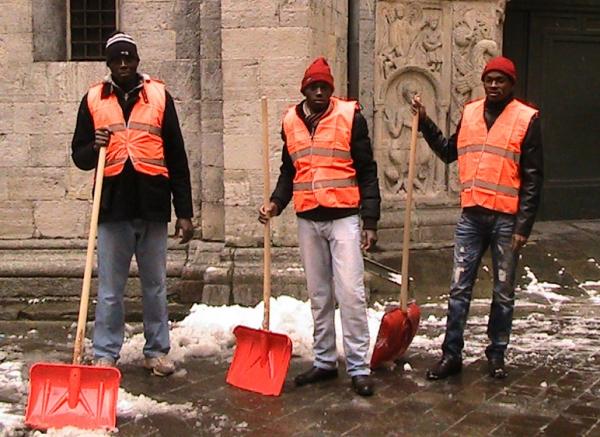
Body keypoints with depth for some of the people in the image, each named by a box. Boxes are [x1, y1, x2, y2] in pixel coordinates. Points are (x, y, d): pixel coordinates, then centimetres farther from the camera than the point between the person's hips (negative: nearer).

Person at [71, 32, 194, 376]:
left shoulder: (159, 95, 6)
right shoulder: (93, 99, 8)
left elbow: (177, 157, 6)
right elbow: (79, 156, 11)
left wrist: (185, 212, 1)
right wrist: (94, 148, -14)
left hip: (153, 205, 0)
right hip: (113, 205, 0)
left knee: (156, 286, 9)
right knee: (110, 289, 4)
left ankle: (158, 351, 19)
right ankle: (105, 355, 13)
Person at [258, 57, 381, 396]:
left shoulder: (350, 117, -3)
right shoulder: (291, 122, 9)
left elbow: (367, 171, -3)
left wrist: (370, 221, -8)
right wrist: (276, 203, 1)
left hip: (343, 218, -4)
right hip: (308, 220, 5)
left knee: (350, 293, -8)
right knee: (319, 296, 11)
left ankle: (359, 367, 0)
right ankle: (325, 362, 22)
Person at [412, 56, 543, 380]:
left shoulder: (526, 119, -5)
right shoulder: (470, 113, 8)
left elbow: (532, 178, -6)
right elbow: (449, 152, 23)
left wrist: (523, 226, -10)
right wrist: (425, 123, 13)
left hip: (506, 219, -3)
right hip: (471, 216, 3)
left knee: (503, 293, 10)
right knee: (459, 290, 6)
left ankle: (497, 354, 24)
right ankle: (451, 354, 15)